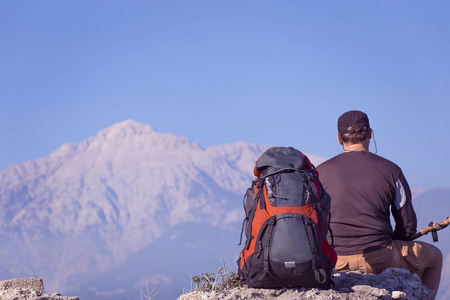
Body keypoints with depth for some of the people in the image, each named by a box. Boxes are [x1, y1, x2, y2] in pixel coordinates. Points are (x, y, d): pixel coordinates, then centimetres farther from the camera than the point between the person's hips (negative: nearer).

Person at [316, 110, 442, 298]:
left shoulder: (321, 172, 2)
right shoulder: (391, 171, -1)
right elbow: (408, 226, 1)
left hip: (333, 262, 2)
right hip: (379, 261, -2)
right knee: (435, 257, 25)